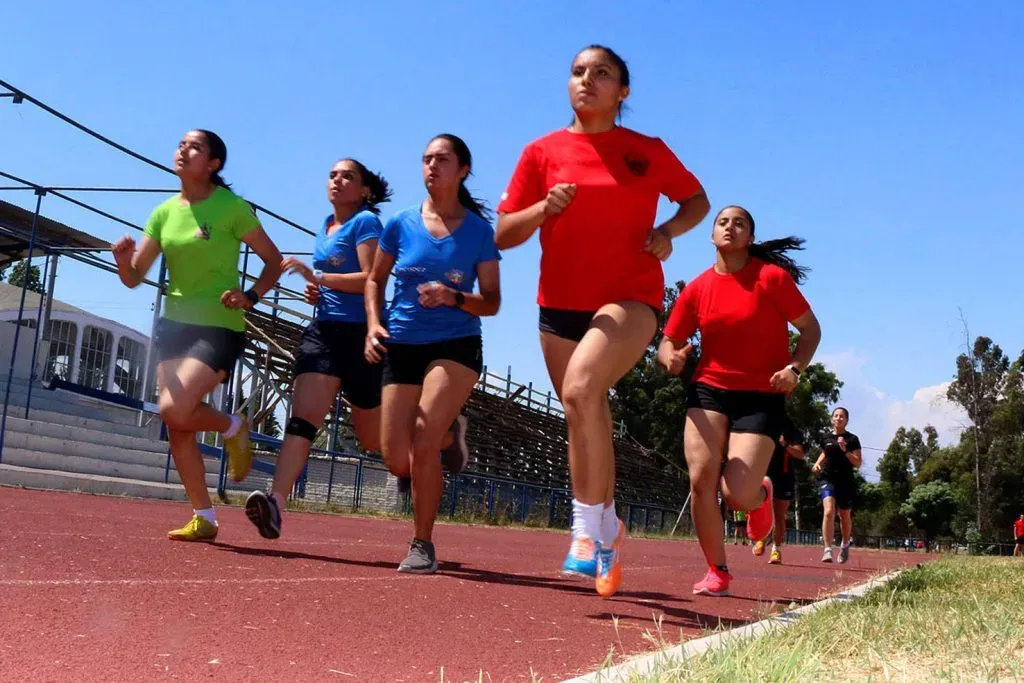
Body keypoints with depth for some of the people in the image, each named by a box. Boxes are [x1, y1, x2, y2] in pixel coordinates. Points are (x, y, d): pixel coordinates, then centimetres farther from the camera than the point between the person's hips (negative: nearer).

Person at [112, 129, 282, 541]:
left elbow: (273, 260, -1)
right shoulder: (164, 212, 7)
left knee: (175, 409, -23)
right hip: (174, 325, 6)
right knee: (178, 429, 4)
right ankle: (203, 518, 17)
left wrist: (251, 297, -17)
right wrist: (122, 257, -15)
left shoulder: (231, 207, -7)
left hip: (220, 327, -6)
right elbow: (133, 278, 7)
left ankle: (232, 427, 9)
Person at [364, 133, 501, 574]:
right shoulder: (400, 224, 2)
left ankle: (422, 545, -1)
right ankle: (448, 431, 37)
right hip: (402, 346, 3)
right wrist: (374, 324, -4)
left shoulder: (478, 231, -4)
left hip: (456, 345, -3)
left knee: (422, 443, -20)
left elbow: (492, 302, -2)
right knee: (396, 460, 2)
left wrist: (454, 298, -21)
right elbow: (375, 280, 13)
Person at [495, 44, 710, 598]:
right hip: (560, 305, 4)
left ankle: (588, 528, -18)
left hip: (630, 299, -3)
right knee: (586, 418, 12)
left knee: (580, 390, -30)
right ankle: (606, 527, 33)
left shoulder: (647, 151, 2)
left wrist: (668, 231, -4)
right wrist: (543, 208, -15)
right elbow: (504, 234, 4)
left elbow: (697, 199, 16)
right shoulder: (542, 152, 4)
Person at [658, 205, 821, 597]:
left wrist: (795, 368, -19)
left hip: (762, 396, -3)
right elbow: (668, 344, 8)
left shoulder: (772, 278, -6)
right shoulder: (696, 289, 2)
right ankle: (717, 573, 7)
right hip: (709, 391, 3)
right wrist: (671, 358, -17)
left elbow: (811, 330, 0)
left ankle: (761, 495, 28)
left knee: (737, 495, -13)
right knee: (700, 480, -12)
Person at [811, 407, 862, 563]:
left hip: (846, 481, -1)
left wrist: (844, 450, -19)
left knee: (845, 517, 15)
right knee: (828, 512, -20)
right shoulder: (827, 438, 7)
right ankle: (827, 550, -21)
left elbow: (857, 463, -5)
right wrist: (817, 463, 7)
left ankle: (845, 545, 41)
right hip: (827, 479, 1)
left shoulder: (852, 439, -1)